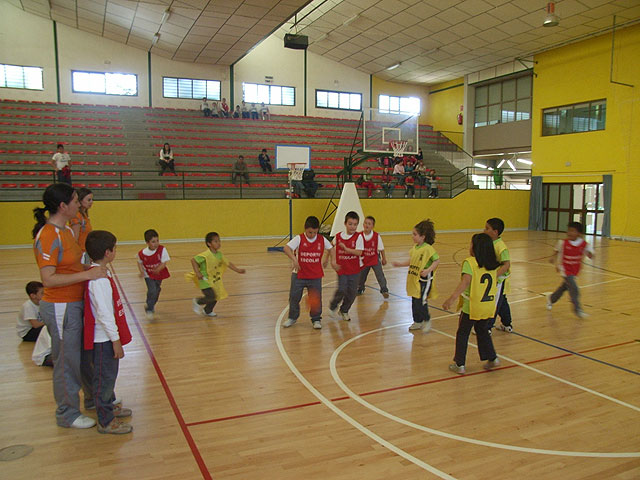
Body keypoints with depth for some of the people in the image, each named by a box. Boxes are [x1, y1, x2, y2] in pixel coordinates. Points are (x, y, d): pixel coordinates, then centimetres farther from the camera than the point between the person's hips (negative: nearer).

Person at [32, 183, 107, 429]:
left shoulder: (65, 230, 7)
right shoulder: (48, 236, -21)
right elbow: (48, 279, -27)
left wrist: (93, 269, 1)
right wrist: (86, 274, -29)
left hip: (76, 304, 9)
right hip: (61, 308, -9)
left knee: (86, 355, 23)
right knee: (67, 362, 7)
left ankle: (94, 398, 41)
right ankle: (67, 414, 25)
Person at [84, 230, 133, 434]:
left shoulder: (99, 274, 7)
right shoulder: (98, 279, -24)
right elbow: (104, 313, -25)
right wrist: (116, 340, -20)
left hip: (107, 337, 10)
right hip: (103, 339, -10)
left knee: (109, 375, 23)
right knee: (105, 378, 2)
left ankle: (109, 407, 40)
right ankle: (106, 422, 14)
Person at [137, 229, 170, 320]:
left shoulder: (162, 250, -21)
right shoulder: (142, 253, -18)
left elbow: (164, 263, -20)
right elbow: (139, 262, 2)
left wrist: (158, 269, -39)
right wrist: (142, 271, -14)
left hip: (159, 274, 2)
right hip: (149, 275, -2)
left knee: (157, 290, 19)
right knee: (152, 290, -18)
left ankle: (151, 305, 49)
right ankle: (149, 310, 2)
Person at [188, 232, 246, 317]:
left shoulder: (219, 254, 1)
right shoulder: (206, 255, -22)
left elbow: (227, 263, 8)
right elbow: (193, 260, -21)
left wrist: (237, 270, 1)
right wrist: (197, 273, -24)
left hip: (214, 280, 8)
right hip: (205, 280, -8)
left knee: (217, 296, 12)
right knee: (211, 297, -15)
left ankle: (207, 311, 35)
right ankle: (197, 302, 13)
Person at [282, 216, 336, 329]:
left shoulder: (322, 240, -2)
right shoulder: (299, 239, -11)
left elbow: (331, 248, 16)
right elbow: (286, 248, -24)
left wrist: (333, 260, 2)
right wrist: (293, 258, -38)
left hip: (316, 275, 1)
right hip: (299, 274, -1)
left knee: (316, 298, 4)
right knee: (294, 296, 8)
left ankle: (316, 319, 22)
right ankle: (292, 317, 29)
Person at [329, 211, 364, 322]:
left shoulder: (358, 237, -7)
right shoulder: (338, 236, -1)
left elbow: (359, 252, -18)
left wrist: (346, 248, -24)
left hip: (354, 270, 0)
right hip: (342, 269, 0)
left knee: (352, 292, 7)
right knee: (342, 290, -11)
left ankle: (344, 310, 30)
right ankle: (333, 306, 18)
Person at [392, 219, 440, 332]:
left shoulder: (428, 248, -16)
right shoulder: (414, 247, 7)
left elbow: (437, 260, -16)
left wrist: (428, 270, -26)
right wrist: (401, 264, 14)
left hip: (424, 279, -8)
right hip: (414, 279, 8)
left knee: (421, 301, -9)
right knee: (414, 302, 13)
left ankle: (427, 320, 15)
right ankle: (417, 322, 29)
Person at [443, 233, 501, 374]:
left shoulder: (470, 262, -16)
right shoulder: (493, 264, 4)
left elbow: (465, 282, -25)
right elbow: (496, 280, 15)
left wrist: (452, 298, -28)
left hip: (471, 306, -6)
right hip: (488, 306, 6)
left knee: (462, 334, 8)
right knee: (482, 331, 25)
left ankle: (459, 364, 13)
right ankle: (492, 358, 28)